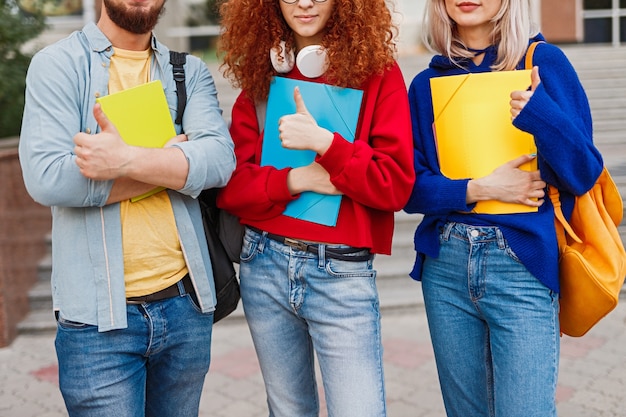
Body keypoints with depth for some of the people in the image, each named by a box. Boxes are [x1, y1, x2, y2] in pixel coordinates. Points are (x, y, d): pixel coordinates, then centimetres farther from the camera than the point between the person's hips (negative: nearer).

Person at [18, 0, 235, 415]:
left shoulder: (190, 72, 8)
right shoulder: (57, 65, -2)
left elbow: (221, 158, -9)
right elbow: (46, 178, -16)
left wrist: (128, 160, -24)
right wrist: (172, 160, -10)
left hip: (186, 302, 4)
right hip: (98, 314, -3)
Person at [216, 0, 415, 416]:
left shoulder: (377, 72, -3)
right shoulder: (260, 77, 6)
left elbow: (396, 186, -10)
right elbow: (231, 186, 0)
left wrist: (323, 142, -19)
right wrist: (293, 180, -16)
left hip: (342, 272, -3)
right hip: (264, 265, 4)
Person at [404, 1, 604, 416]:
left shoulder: (544, 62, -1)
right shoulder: (427, 83, 8)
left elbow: (584, 174, -4)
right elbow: (410, 187, 3)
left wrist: (541, 116, -21)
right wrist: (479, 189, -13)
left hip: (522, 266, -3)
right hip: (445, 266, 4)